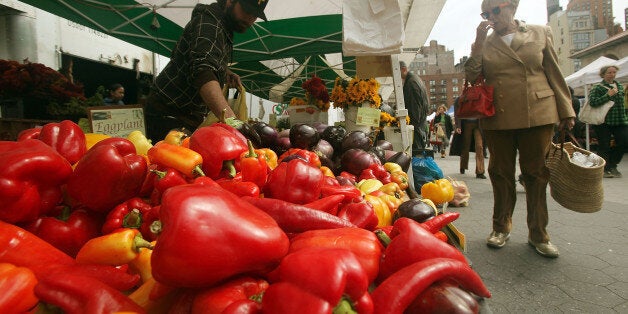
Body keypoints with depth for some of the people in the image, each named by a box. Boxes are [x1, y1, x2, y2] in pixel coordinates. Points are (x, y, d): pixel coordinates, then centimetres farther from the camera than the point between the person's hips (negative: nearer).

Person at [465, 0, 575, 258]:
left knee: (536, 174, 4)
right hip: (497, 119, 1)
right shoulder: (484, 44, 9)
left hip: (538, 115, 0)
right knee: (501, 173, 8)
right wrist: (479, 42, -8)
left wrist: (566, 111, 5)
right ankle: (501, 227, 24)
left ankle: (538, 235, 17)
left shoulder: (540, 33, 8)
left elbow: (555, 74, 8)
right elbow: (470, 76, -3)